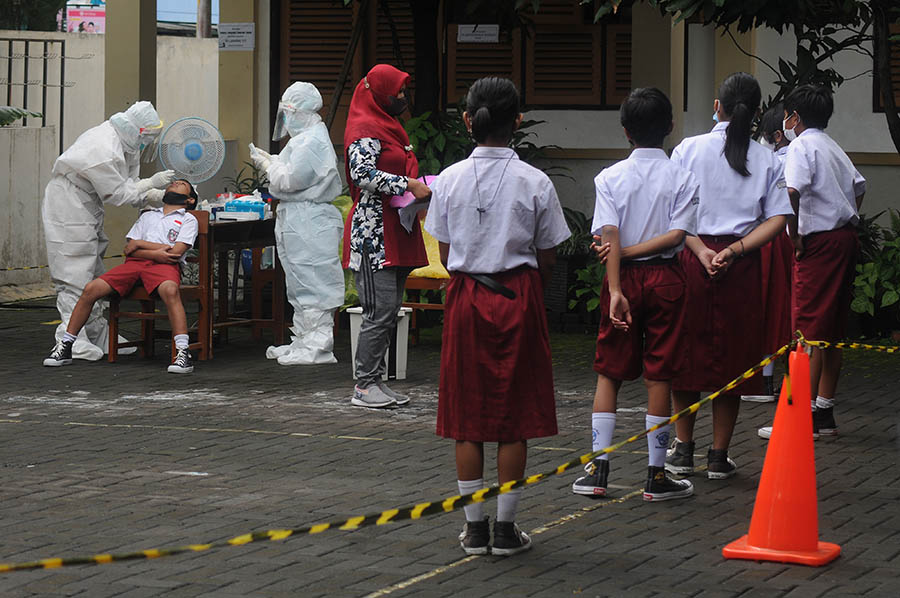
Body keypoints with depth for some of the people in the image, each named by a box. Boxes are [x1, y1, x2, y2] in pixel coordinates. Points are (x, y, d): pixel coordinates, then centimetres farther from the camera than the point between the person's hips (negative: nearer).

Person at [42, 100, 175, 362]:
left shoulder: (122, 142, 2)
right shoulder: (104, 151, -29)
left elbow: (129, 183, 10)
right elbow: (118, 194, -22)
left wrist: (159, 195, -2)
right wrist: (151, 183, -17)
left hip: (86, 210, 11)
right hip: (68, 210, -11)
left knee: (94, 273, 15)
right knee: (75, 274, -11)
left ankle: (98, 335, 24)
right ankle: (72, 340, -11)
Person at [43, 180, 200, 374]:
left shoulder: (188, 220, 18)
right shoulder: (147, 215, 31)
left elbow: (176, 252, -1)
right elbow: (129, 249, 16)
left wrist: (140, 243, 4)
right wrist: (155, 252, -2)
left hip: (163, 265, -4)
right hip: (134, 263, 4)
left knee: (170, 290, -40)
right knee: (91, 289, -17)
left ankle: (182, 352, -45)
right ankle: (64, 346, -9)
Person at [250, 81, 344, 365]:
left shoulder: (313, 142, -17)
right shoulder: (306, 138, 17)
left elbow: (288, 180, -20)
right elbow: (293, 172, 20)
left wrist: (268, 164, -4)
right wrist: (268, 159, 10)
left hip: (310, 224, -11)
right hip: (298, 223, 11)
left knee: (312, 285, -8)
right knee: (301, 285, 16)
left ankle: (317, 347, -6)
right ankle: (302, 342, 24)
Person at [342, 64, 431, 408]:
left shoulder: (390, 127, 23)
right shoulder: (365, 129, -9)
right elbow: (361, 172, -23)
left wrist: (419, 187, 13)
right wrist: (408, 185, -23)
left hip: (395, 235, 10)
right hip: (373, 234, -10)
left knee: (390, 310, 8)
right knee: (381, 309, -12)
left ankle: (375, 382, 12)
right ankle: (364, 386, -9)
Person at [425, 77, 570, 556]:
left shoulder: (450, 180, -3)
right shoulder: (535, 183, -8)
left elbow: (446, 255, 2)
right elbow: (547, 259, -2)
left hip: (466, 297, 1)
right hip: (518, 296, -1)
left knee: (467, 414, 9)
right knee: (514, 416, 6)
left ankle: (475, 527, 11)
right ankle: (506, 529, 7)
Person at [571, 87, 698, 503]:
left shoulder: (610, 178, -3)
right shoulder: (682, 179, -3)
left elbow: (610, 237, -12)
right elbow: (677, 234, -13)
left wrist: (616, 290, -17)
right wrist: (632, 251, -7)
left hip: (624, 279, 0)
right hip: (665, 278, 0)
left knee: (608, 372, 9)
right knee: (658, 375, 3)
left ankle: (598, 469, 6)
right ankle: (656, 476, 6)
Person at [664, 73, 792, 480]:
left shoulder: (688, 150, 0)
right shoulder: (767, 160, 2)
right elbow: (777, 220, -6)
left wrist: (700, 251, -9)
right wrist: (733, 251, -10)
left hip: (692, 260, 0)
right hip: (741, 267, 0)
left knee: (687, 352, 11)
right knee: (731, 355, 7)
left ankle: (683, 448, 17)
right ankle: (719, 456, 10)